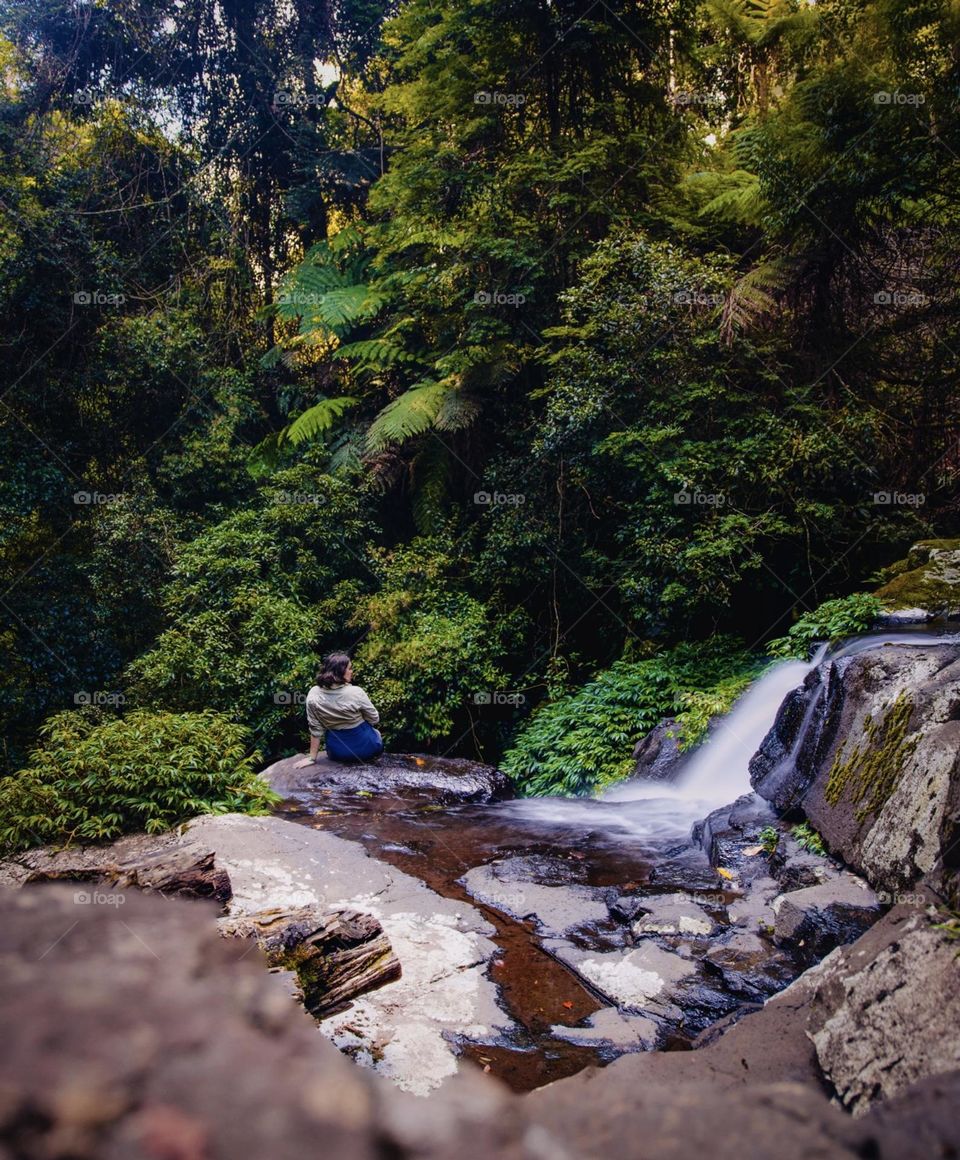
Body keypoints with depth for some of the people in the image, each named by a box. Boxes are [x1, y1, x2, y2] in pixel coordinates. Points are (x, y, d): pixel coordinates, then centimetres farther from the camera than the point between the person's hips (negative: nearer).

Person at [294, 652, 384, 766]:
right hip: (365, 748, -2)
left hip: (338, 754, 3)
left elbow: (315, 729, -8)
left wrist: (312, 758, 2)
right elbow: (375, 720, -9)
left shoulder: (313, 695, -16)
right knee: (376, 734, 33)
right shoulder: (356, 692, -23)